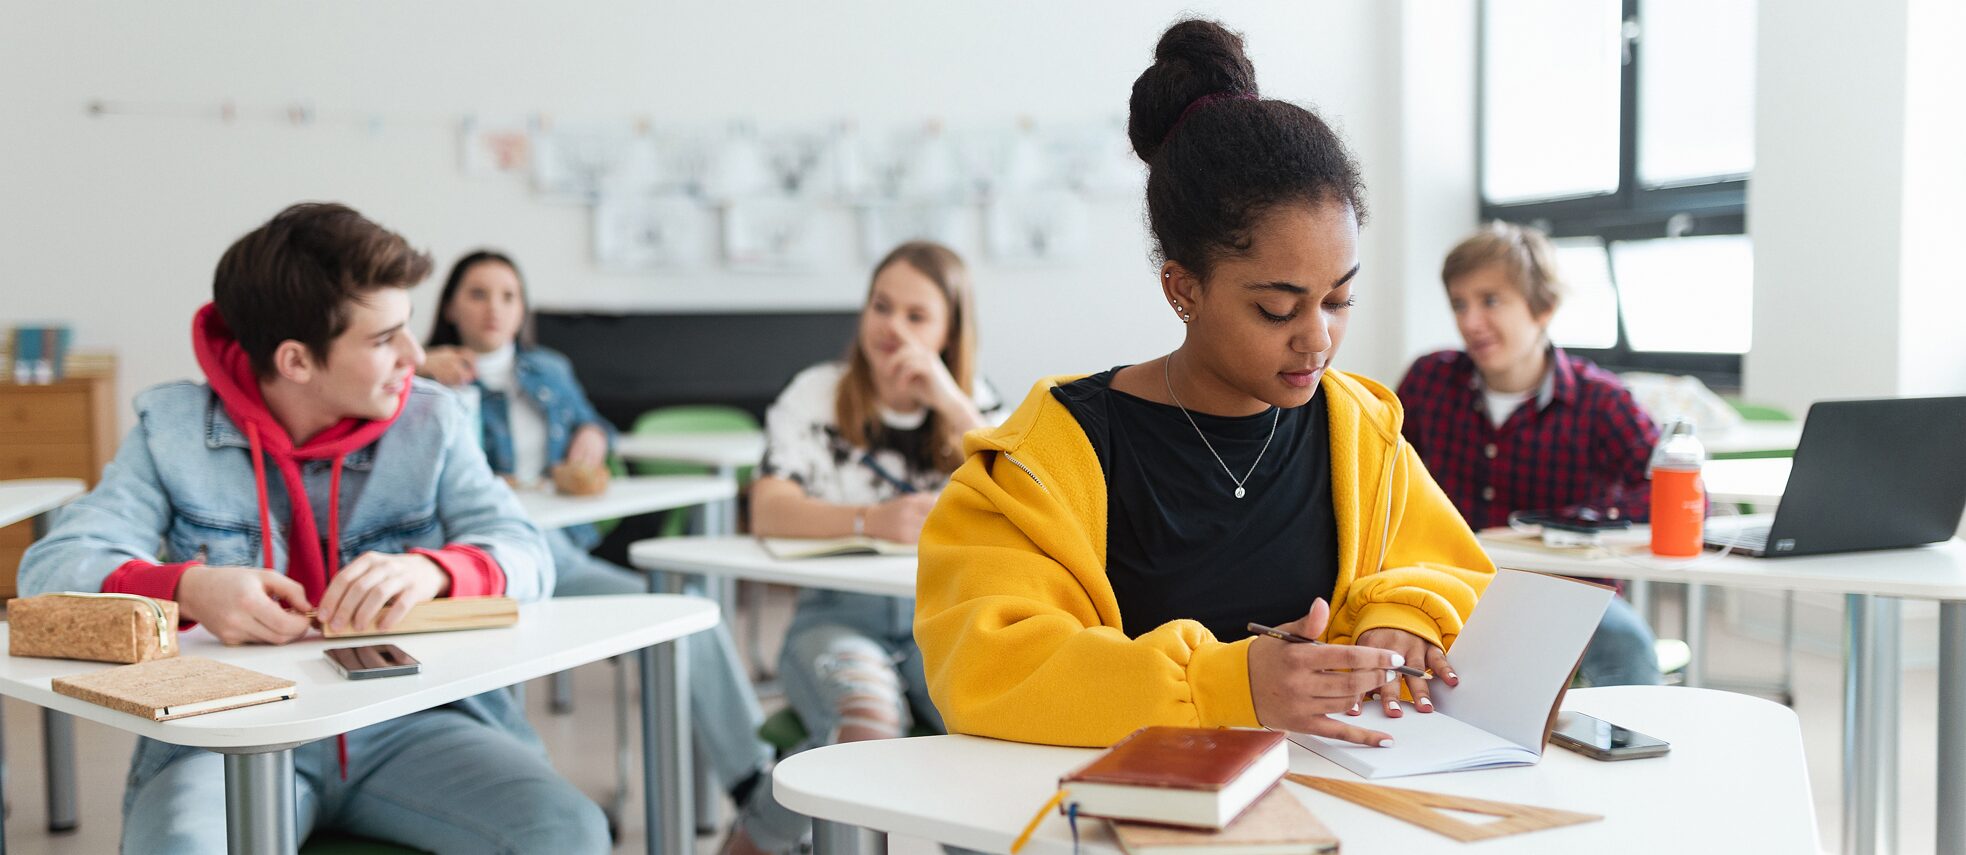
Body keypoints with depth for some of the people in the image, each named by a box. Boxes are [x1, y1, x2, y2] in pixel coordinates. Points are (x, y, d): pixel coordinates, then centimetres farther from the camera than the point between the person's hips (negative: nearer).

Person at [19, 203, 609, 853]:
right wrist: (189, 589, -25)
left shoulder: (430, 421, 8)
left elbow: (525, 555, -1)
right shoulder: (173, 429, 4)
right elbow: (50, 569, -4)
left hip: (404, 726, 2)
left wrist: (431, 570, -25)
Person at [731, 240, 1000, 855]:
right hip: (836, 615, -2)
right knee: (869, 722, -34)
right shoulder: (817, 394, 3)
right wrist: (872, 520, -31)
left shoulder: (974, 406, 10)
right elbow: (768, 511, -13)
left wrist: (954, 406, -11)